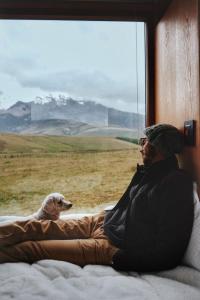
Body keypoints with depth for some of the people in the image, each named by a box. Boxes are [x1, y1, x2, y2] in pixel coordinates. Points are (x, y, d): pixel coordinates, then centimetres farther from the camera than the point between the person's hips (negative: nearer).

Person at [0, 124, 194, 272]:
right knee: (36, 227, 2)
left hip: (116, 246, -8)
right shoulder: (149, 172, 7)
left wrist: (126, 260, -21)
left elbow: (169, 246, -23)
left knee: (33, 248, -7)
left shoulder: (176, 184, -21)